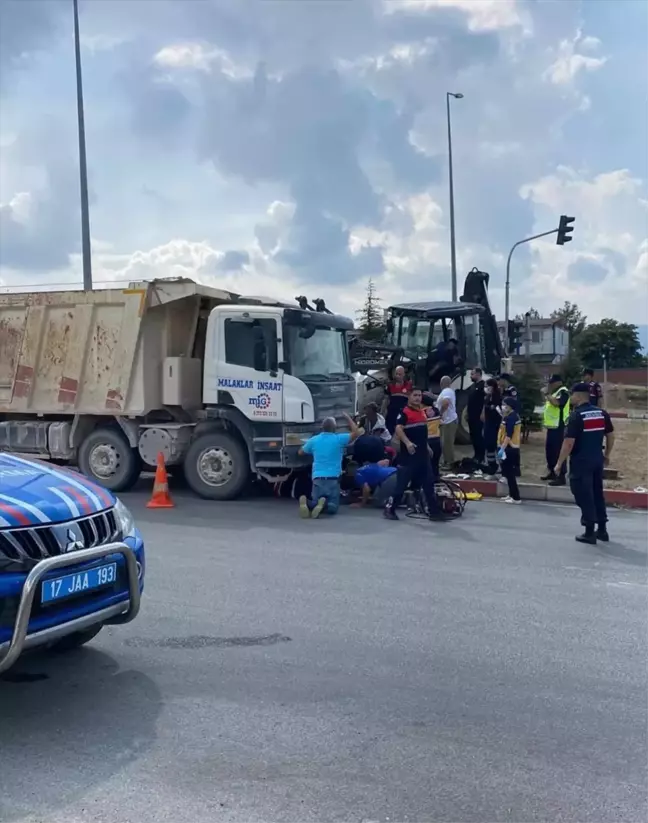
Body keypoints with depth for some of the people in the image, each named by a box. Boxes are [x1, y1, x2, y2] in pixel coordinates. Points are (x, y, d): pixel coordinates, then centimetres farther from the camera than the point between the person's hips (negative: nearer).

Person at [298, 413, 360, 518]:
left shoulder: (314, 440, 8)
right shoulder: (339, 439, -2)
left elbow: (301, 452, 23)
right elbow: (356, 432, 5)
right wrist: (348, 418, 15)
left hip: (317, 478, 2)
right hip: (333, 479, -2)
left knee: (314, 503, 12)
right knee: (333, 507, 5)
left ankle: (306, 502, -25)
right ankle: (324, 504, -32)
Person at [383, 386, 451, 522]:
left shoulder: (423, 412, 15)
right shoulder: (404, 412, -11)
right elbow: (398, 429, -24)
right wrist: (407, 442, -37)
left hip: (423, 453, 7)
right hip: (409, 454, -7)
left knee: (429, 483, 7)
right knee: (402, 483, -3)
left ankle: (434, 511, 12)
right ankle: (390, 508, 9)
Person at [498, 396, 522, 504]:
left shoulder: (509, 418, -18)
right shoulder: (515, 416, 13)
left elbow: (508, 435, -23)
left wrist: (502, 449, -24)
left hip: (509, 448, -11)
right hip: (514, 448, 11)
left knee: (509, 473, -6)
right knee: (510, 473, 17)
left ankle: (516, 497, -5)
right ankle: (512, 494, 24)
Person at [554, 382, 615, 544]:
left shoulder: (576, 416, -15)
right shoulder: (602, 413, 5)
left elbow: (569, 442, -18)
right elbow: (611, 436, 10)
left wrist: (559, 463, -12)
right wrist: (607, 455, 23)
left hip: (581, 461, -7)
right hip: (597, 459, 7)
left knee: (584, 496, 2)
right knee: (598, 494, 17)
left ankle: (589, 533, 5)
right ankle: (602, 529, 24)